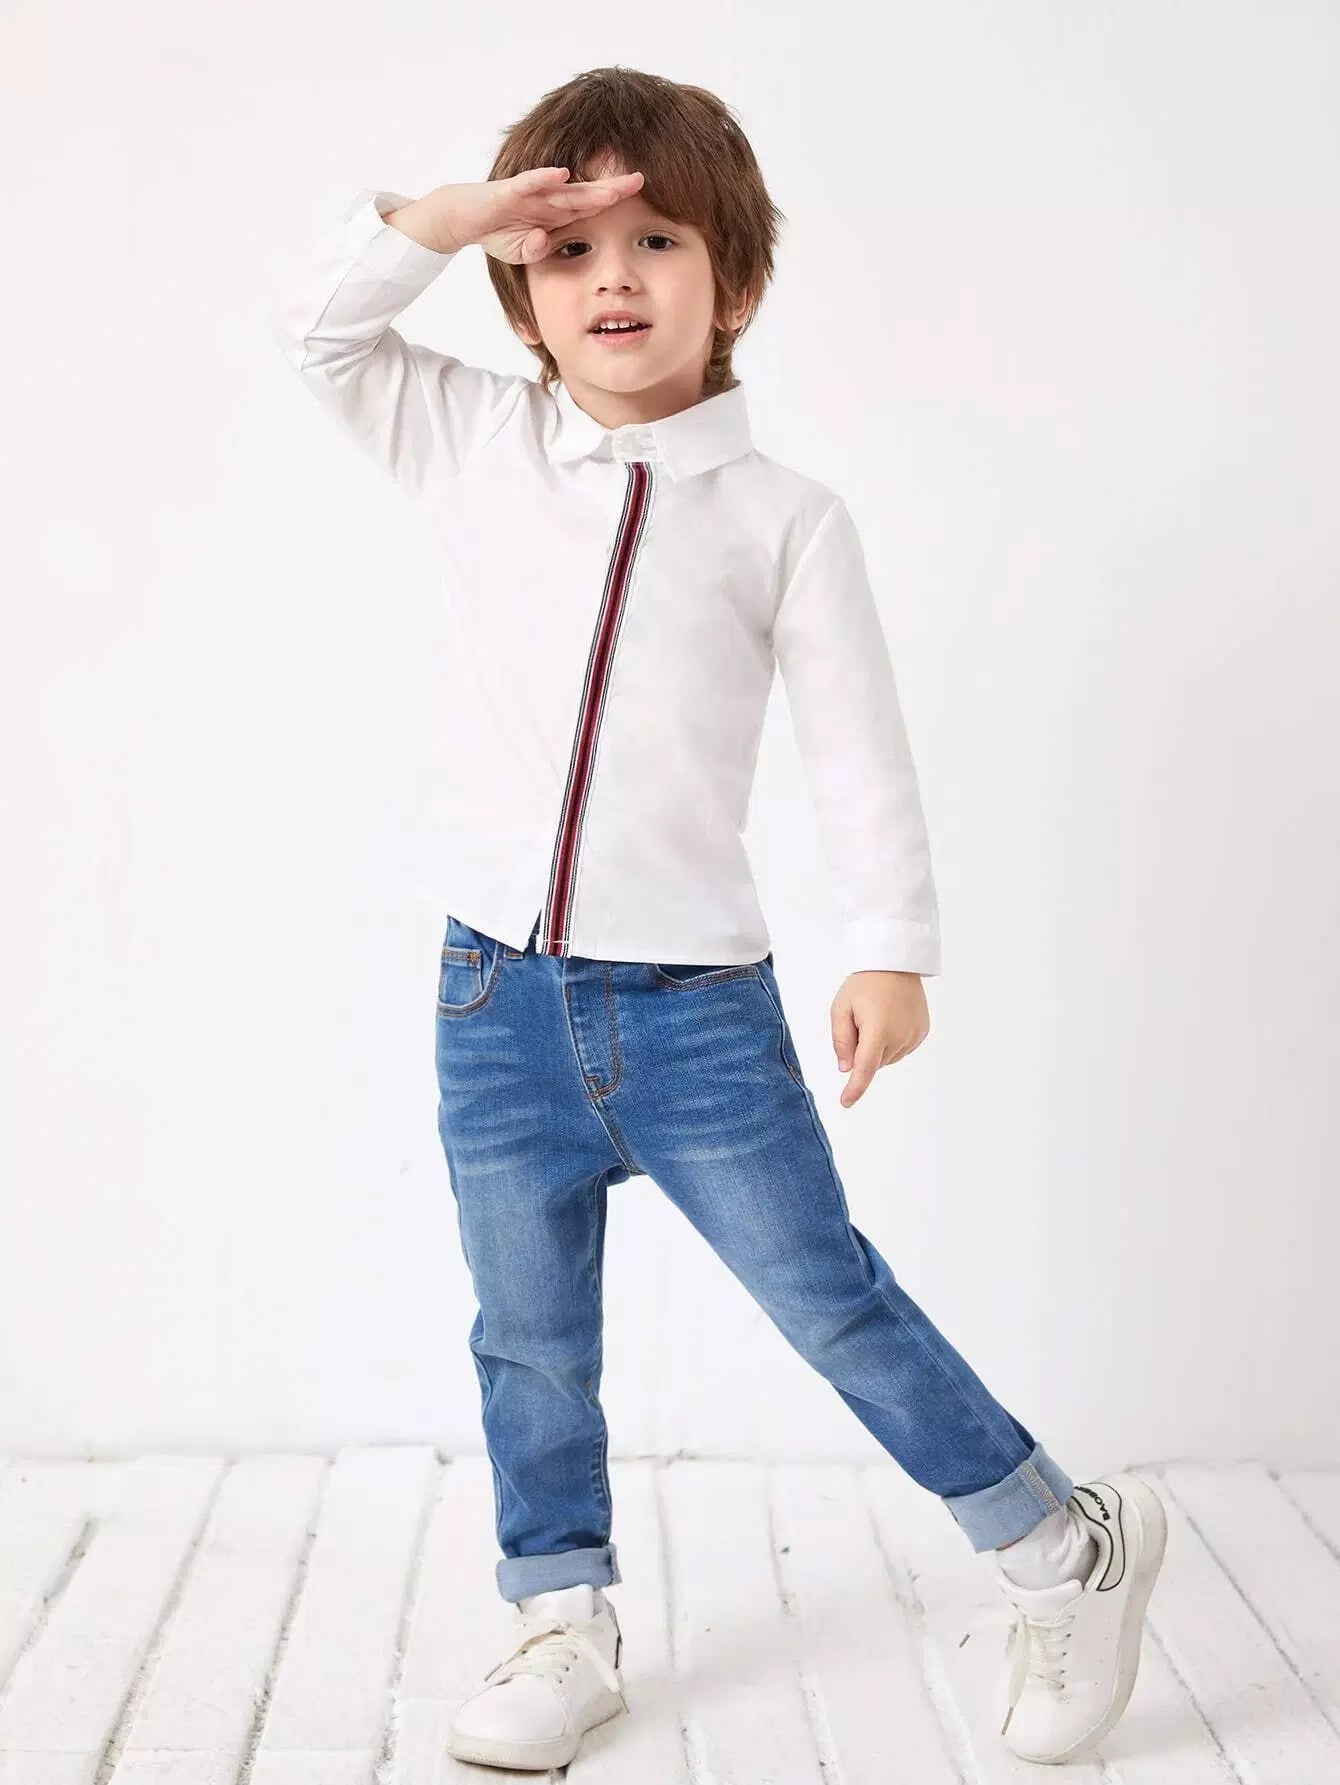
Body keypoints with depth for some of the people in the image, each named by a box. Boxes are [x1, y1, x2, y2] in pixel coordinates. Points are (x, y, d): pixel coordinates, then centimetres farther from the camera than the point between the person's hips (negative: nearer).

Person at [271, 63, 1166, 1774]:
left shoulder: (786, 517, -2)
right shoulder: (476, 447, 5)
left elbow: (858, 747, -2)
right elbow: (315, 328, 7)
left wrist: (889, 948, -9)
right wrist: (451, 215, -7)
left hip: (697, 1003, -3)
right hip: (499, 991, 3)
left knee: (827, 1292, 4)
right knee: (528, 1336, 13)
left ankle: (1065, 1544, 24)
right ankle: (563, 1625, 33)